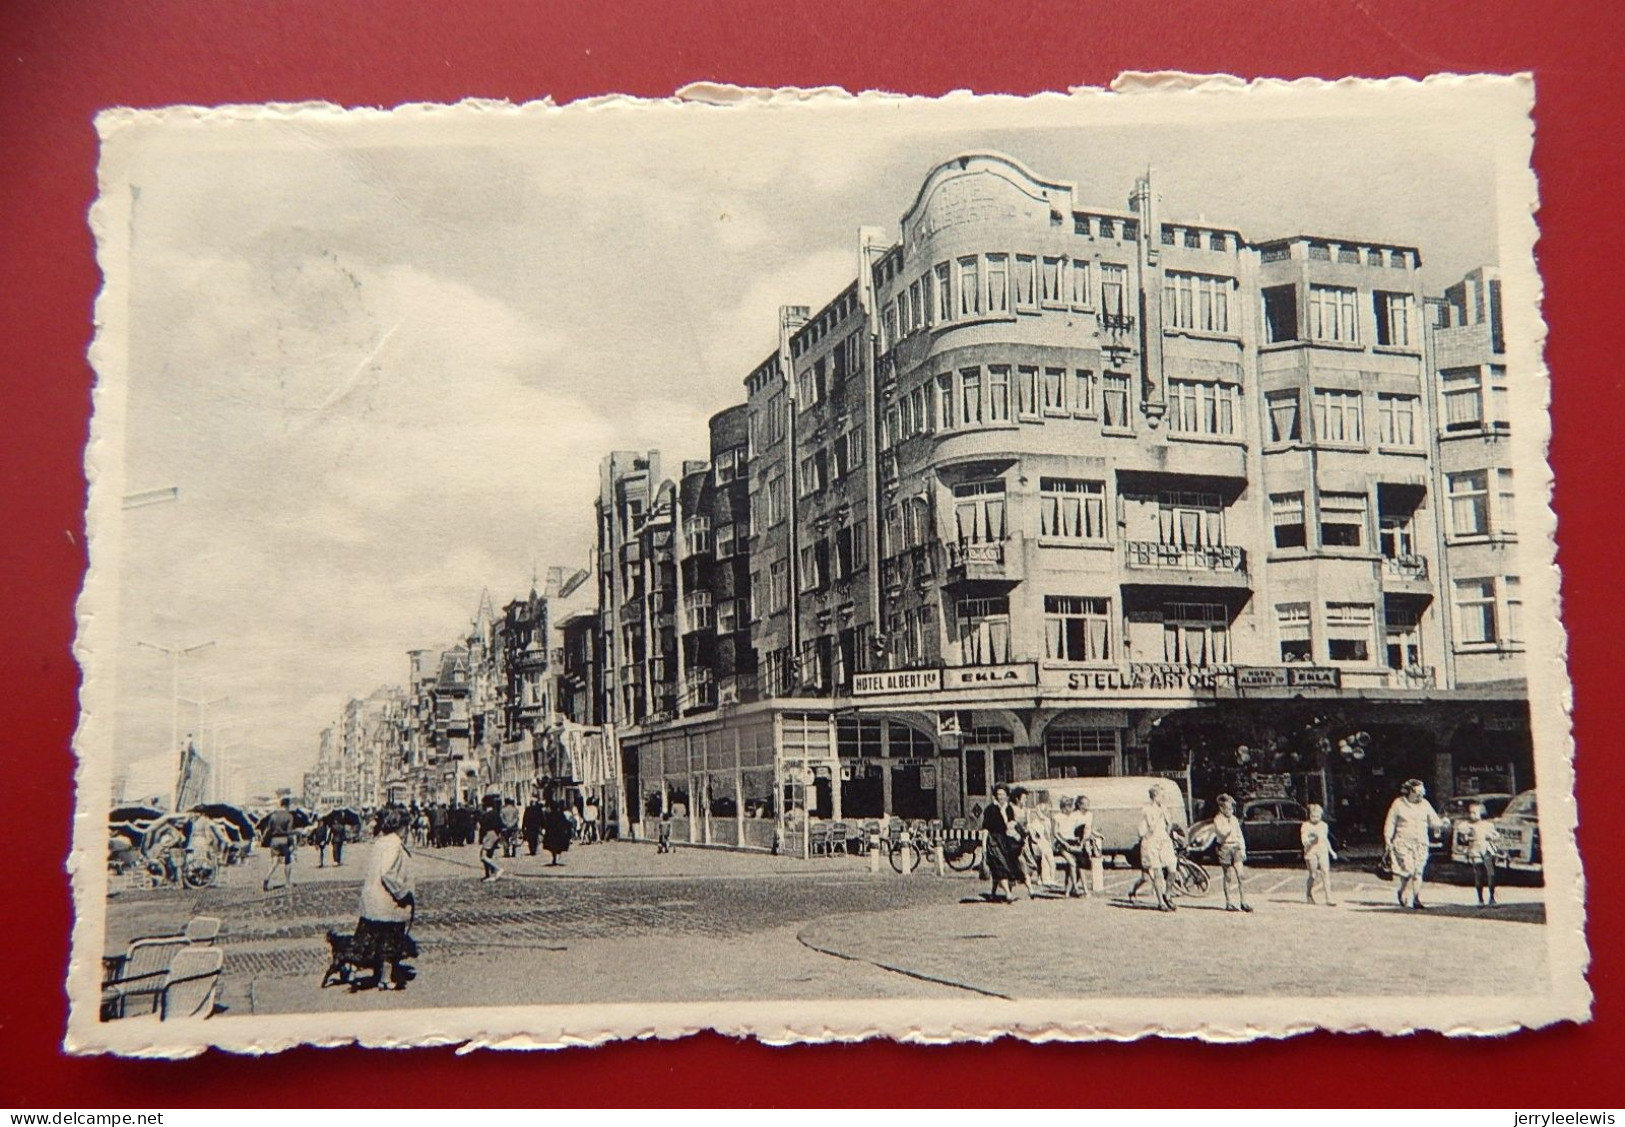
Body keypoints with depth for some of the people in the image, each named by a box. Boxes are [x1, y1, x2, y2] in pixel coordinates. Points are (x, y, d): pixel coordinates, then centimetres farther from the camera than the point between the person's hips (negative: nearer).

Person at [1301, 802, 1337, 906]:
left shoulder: (1324, 825, 13)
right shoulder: (1306, 826, -2)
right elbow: (1304, 840, -11)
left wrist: (1331, 851, 22)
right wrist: (1313, 838, -28)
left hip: (1323, 852, 3)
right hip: (1311, 852, -3)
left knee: (1326, 873, -11)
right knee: (1314, 876, 1)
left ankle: (1329, 898, -13)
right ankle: (1308, 893, 28)